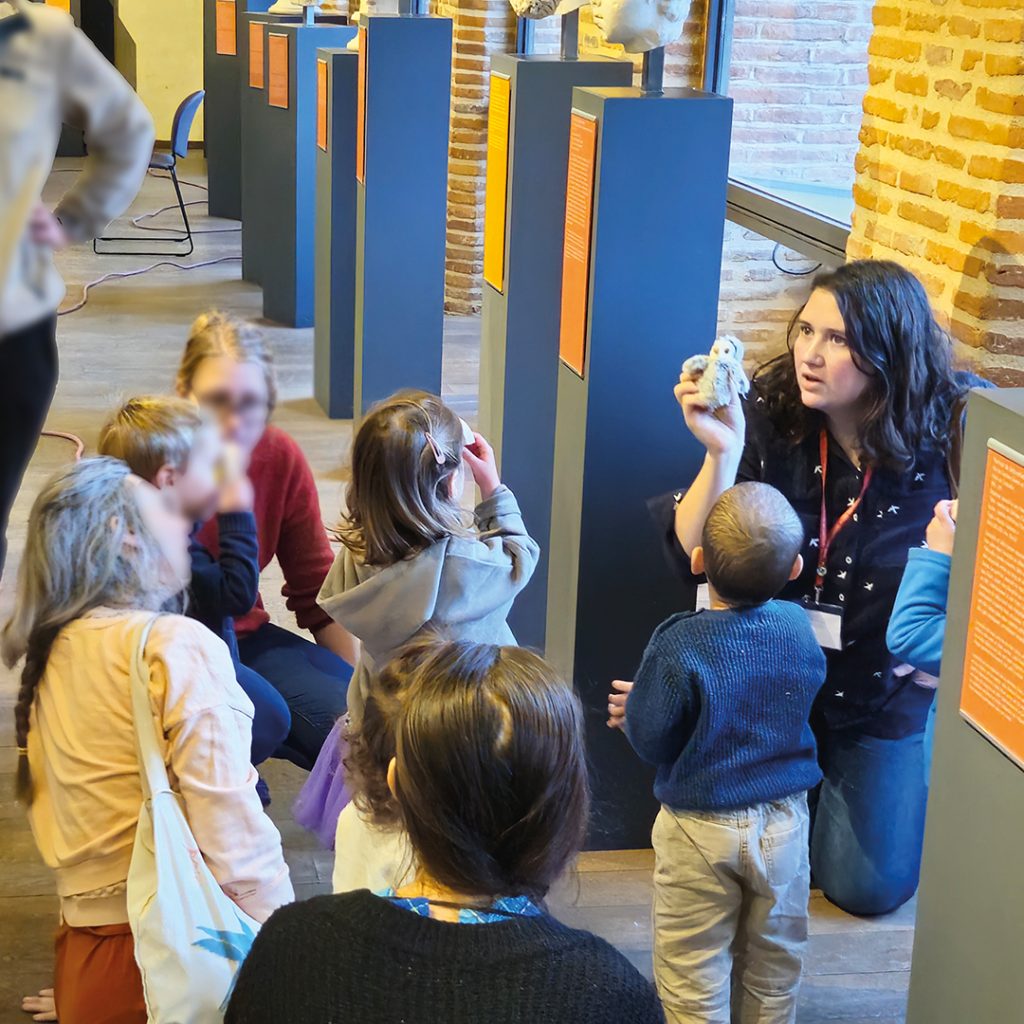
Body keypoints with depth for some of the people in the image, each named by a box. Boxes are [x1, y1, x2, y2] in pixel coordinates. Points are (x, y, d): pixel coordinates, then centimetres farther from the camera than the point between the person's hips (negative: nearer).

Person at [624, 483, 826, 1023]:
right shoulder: (799, 627, -11)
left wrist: (635, 701, 5)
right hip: (784, 821, 4)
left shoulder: (680, 645, -25)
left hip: (702, 831, -4)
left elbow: (649, 741, -16)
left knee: (693, 977, 12)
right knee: (773, 968, 22)